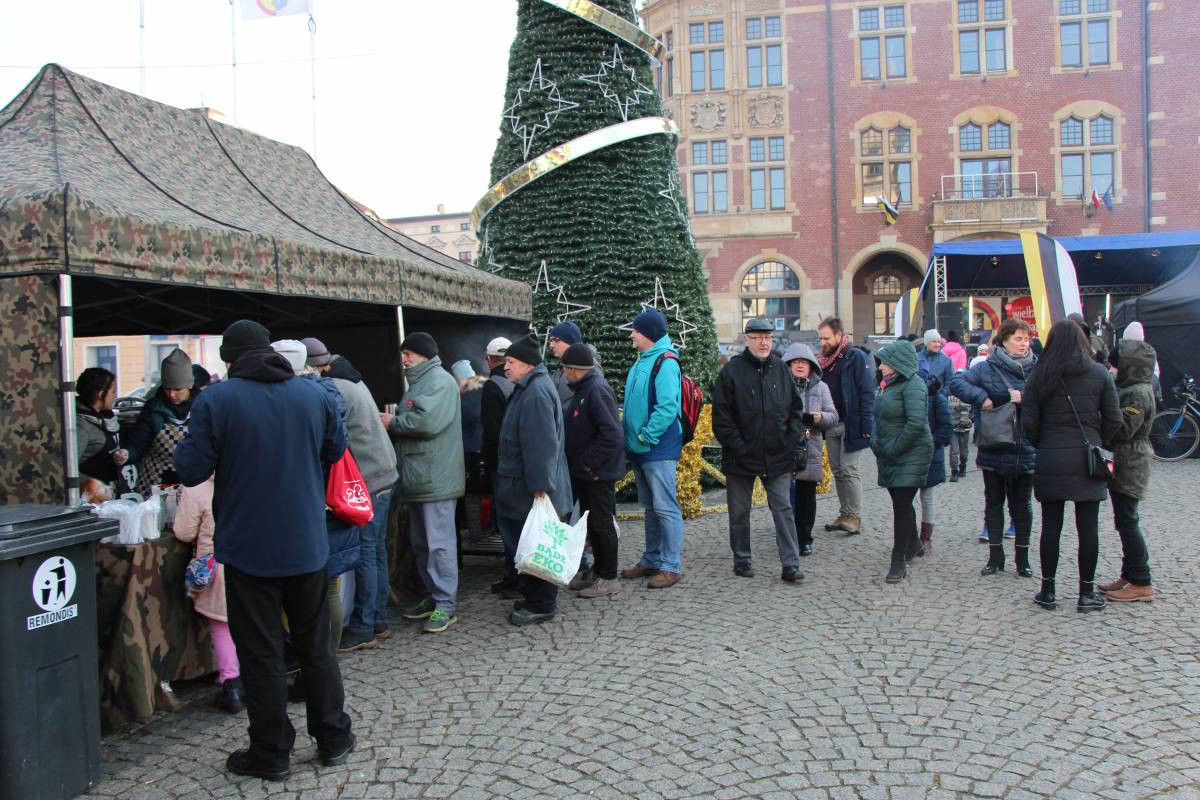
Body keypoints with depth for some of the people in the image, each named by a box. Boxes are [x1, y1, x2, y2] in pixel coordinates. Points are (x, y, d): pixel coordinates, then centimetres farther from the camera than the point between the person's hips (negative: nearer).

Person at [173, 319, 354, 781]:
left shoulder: (215, 401, -12)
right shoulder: (314, 394, 0)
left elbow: (191, 471, -10)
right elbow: (336, 450, 13)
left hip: (249, 549, -3)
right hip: (307, 546, 4)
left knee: (261, 654, 8)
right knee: (316, 646, 16)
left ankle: (271, 754, 19)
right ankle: (333, 739, 26)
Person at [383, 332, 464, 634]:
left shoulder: (439, 380, -12)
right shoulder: (419, 382, 20)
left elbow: (427, 421, -25)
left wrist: (393, 422, -11)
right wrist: (394, 422, 6)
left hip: (436, 478, -10)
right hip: (418, 477, 11)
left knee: (439, 543, -6)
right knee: (421, 542, 16)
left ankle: (445, 605, 0)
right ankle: (433, 597, 26)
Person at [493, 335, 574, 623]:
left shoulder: (536, 392, -20)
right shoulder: (529, 388, 15)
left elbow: (540, 445, -25)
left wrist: (540, 486, -25)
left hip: (532, 490, -10)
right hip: (521, 485, 10)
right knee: (521, 542, 17)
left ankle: (541, 605, 10)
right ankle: (533, 596, 29)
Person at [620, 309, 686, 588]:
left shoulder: (665, 362, -14)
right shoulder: (643, 361, 15)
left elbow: (667, 407, -24)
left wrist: (646, 436, -19)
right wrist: (629, 436, 15)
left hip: (659, 450, -10)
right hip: (640, 450, 10)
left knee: (665, 508, -3)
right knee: (650, 507, 17)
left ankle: (671, 566, 4)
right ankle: (652, 560, 27)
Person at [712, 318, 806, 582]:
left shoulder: (780, 369, 6)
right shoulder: (732, 370, -7)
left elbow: (796, 406, 13)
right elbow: (721, 414, -8)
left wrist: (792, 438, 2)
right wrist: (737, 445, -13)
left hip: (778, 456, 2)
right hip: (741, 457, -2)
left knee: (783, 509, 1)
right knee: (739, 512, 10)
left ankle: (791, 564, 5)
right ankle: (742, 560, 24)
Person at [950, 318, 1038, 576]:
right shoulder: (986, 368, -3)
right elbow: (956, 383, -10)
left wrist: (1023, 397, -22)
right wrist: (982, 398, -20)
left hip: (1026, 450, 1)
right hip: (994, 450, 0)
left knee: (1022, 504, 11)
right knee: (994, 502, 11)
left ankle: (1022, 558, 23)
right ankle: (995, 556, 23)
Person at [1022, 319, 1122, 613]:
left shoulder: (1039, 375, -2)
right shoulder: (1100, 374, -1)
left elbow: (1029, 422, -3)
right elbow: (1114, 420, -1)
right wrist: (1097, 444, 14)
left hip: (1051, 460, 0)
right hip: (1087, 460, 0)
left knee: (1051, 526, 7)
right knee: (1088, 527, 7)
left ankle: (1048, 591, 13)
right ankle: (1086, 593, 13)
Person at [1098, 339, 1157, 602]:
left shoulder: (1138, 393, -15)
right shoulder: (1129, 389, 15)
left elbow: (1125, 428, -22)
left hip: (1130, 467, -10)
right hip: (1123, 464, 10)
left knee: (1127, 522, -7)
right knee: (1125, 521, 14)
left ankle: (1141, 584, -2)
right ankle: (1129, 576, 22)